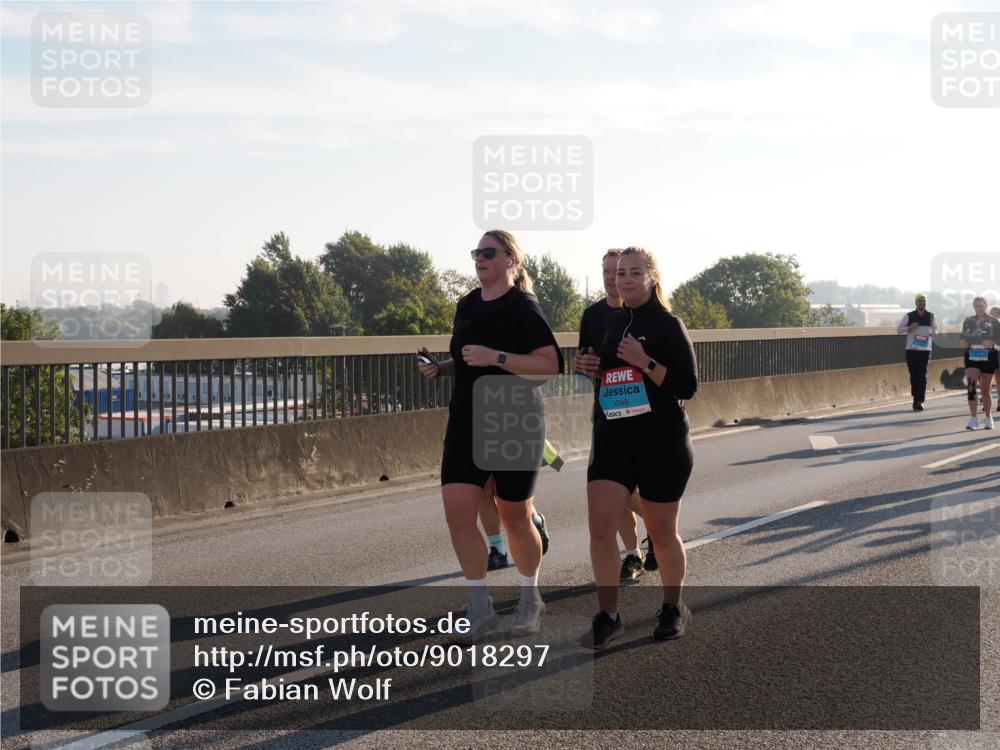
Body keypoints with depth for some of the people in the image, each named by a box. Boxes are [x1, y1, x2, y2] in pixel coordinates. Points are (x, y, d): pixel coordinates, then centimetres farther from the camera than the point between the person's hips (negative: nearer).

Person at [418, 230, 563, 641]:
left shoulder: (522, 309, -11)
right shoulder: (467, 306, 11)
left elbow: (550, 364, -21)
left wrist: (495, 357, -28)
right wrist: (441, 367, 6)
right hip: (467, 422, 6)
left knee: (514, 517, 5)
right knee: (458, 510, -8)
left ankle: (530, 599, 28)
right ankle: (480, 607, 1)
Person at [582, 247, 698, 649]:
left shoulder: (668, 325, -6)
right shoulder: (609, 322, 10)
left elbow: (688, 386, -13)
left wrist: (645, 362, -22)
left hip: (662, 442, -4)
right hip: (613, 438, 4)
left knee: (661, 532, 7)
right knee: (600, 525, -10)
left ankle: (674, 608, 28)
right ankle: (608, 616, -1)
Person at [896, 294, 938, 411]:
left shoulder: (931, 316, 9)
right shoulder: (909, 316, 5)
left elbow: (935, 329, 20)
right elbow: (898, 329, 5)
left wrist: (934, 333, -4)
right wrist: (909, 327, -13)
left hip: (925, 350, 0)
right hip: (911, 349, 0)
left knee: (922, 376, -8)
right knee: (914, 376, 1)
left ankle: (920, 401, -10)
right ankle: (916, 399, 12)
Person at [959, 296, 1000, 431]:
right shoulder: (968, 321, 7)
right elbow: (964, 339, 1)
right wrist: (982, 342, -15)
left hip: (988, 357, -1)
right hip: (972, 357, 1)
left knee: (985, 389, 7)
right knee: (971, 385, -17)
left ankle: (988, 418, 21)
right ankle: (973, 418, -17)